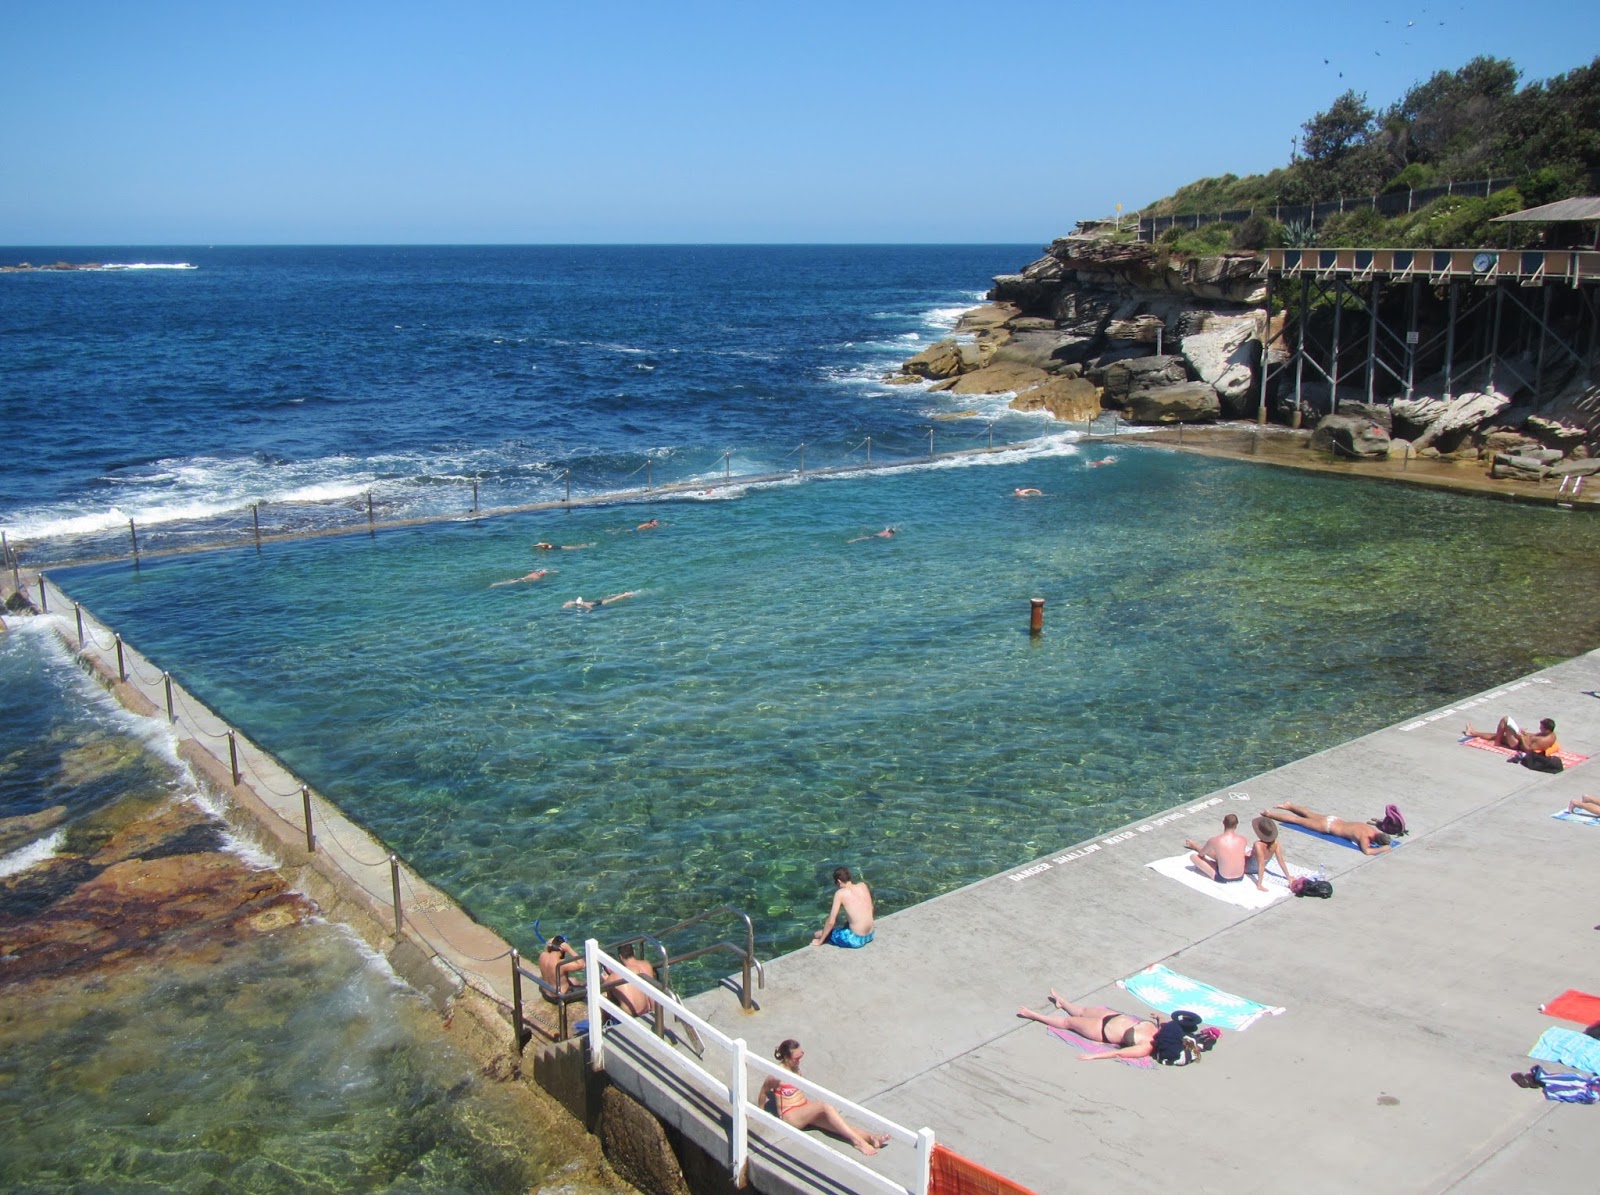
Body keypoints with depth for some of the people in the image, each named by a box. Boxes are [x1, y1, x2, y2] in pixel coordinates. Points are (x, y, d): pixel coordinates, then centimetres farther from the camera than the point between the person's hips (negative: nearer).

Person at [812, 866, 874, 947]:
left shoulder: (840, 893, -11)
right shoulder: (863, 885, 3)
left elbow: (831, 921, -10)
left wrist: (820, 941, 1)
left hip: (855, 939, -6)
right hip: (870, 936, 6)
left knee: (817, 934, 8)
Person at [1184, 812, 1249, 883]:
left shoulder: (1214, 840, -18)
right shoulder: (1243, 839, -8)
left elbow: (1201, 853, 1)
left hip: (1223, 879, -4)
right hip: (1240, 877, 4)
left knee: (1193, 856, 5)